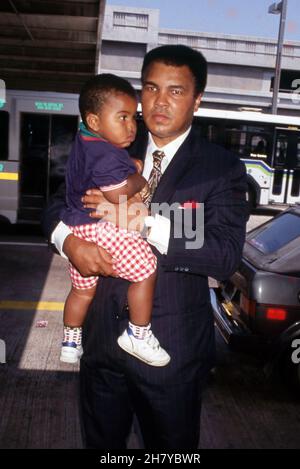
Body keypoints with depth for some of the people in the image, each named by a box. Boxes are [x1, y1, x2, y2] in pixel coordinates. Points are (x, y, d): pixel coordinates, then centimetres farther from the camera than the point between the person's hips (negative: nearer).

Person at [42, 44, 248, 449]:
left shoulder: (222, 168, -8)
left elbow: (226, 255, -19)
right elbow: (60, 205, 10)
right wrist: (71, 240, -13)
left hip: (171, 348, -3)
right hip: (101, 336, 4)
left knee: (171, 447, 18)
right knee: (101, 443, 24)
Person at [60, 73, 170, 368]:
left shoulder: (83, 143, 12)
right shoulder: (106, 155, -21)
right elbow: (117, 194, -27)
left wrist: (130, 168, 8)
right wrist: (139, 180, -9)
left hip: (77, 227, 11)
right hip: (103, 229, -10)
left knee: (82, 289, 23)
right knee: (146, 273, 2)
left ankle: (70, 343, 37)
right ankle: (138, 335, 11)